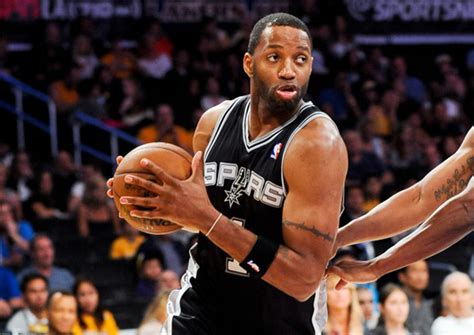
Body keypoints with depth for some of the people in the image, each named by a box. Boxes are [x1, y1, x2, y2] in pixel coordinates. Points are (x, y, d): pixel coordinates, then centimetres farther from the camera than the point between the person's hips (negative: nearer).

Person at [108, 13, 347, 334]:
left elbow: (305, 279, -30)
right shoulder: (215, 121, -4)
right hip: (202, 302, 4)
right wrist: (153, 197, -9)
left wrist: (206, 217, -35)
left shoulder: (319, 143, -23)